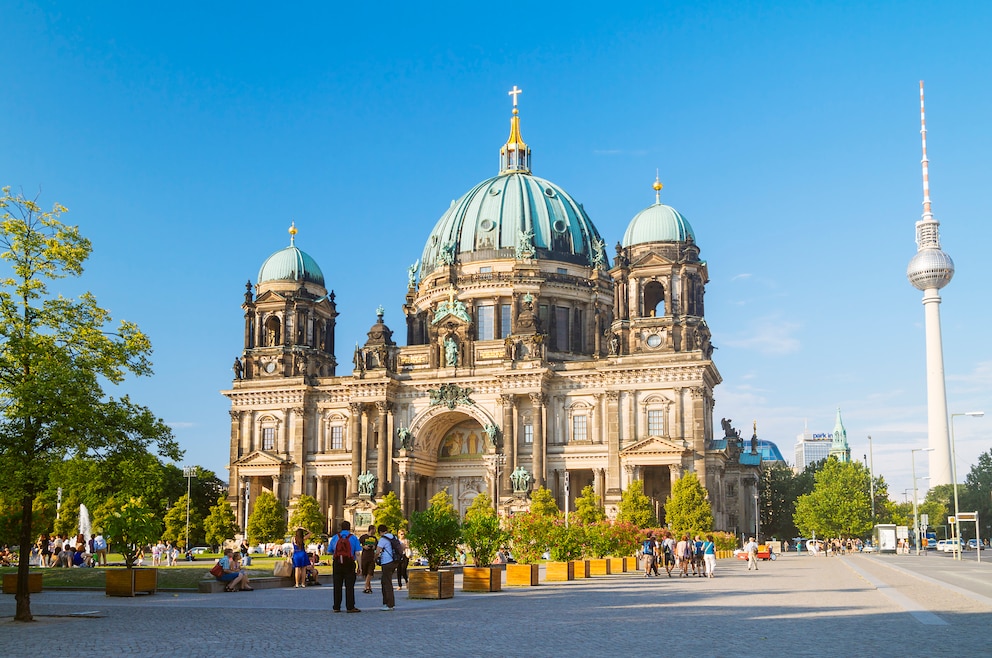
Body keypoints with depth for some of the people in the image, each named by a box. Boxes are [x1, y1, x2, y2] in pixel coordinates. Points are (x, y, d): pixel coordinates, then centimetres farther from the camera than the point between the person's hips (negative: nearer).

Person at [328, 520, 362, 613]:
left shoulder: (334, 538, 8)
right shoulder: (353, 538, 1)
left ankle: (336, 607, 11)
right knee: (349, 586, -1)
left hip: (337, 564, 2)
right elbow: (357, 553, -5)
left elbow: (329, 551, 11)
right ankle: (350, 607, -3)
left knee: (337, 586, 8)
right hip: (349, 564, -2)